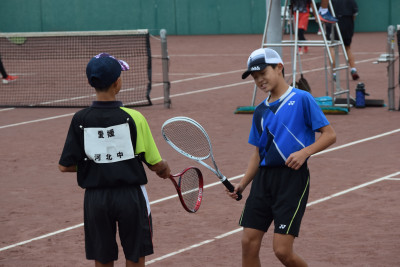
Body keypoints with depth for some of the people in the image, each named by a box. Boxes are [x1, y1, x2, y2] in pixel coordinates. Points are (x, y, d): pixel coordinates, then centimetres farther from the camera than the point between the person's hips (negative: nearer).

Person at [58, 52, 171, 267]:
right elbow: (155, 164, -8)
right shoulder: (133, 118, -11)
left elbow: (65, 166, -3)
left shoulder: (80, 120, -5)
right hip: (130, 195, -2)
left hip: (95, 199, 2)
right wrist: (164, 168, 15)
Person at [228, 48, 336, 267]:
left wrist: (304, 152, -20)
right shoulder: (260, 111, 15)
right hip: (264, 177, 6)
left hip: (293, 177, -6)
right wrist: (242, 184, 8)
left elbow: (329, 134, -4)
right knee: (249, 242, -1)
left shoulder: (302, 99, -3)